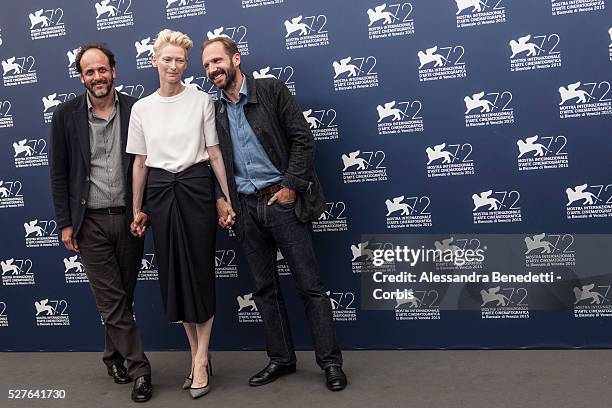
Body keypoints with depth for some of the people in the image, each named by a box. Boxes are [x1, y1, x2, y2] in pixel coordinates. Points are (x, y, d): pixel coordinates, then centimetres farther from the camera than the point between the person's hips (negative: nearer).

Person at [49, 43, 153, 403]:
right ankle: (139, 369, 10)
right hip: (91, 222, -1)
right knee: (112, 300, 0)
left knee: (123, 296, 13)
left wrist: (145, 208, -4)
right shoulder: (66, 115, 0)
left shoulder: (135, 110, 0)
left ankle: (115, 355, 34)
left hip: (129, 218, 1)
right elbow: (59, 173, 2)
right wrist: (65, 223, -1)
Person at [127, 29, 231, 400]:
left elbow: (214, 154, 1)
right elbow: (140, 162, 10)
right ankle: (198, 353, 20)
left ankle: (201, 361, 6)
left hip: (196, 188, -3)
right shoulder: (142, 108, 7)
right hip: (160, 191, 3)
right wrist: (137, 210, 10)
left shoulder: (202, 101, 0)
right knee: (174, 272, 6)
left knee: (200, 269, -2)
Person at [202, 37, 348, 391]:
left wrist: (291, 185, -12)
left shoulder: (272, 90, -1)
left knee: (310, 285, -1)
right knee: (266, 289, 11)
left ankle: (331, 362, 8)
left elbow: (303, 138, -6)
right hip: (246, 208, 5)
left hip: (282, 199, -5)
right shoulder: (214, 111, 12)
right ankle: (281, 359, 24)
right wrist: (221, 199, 1)